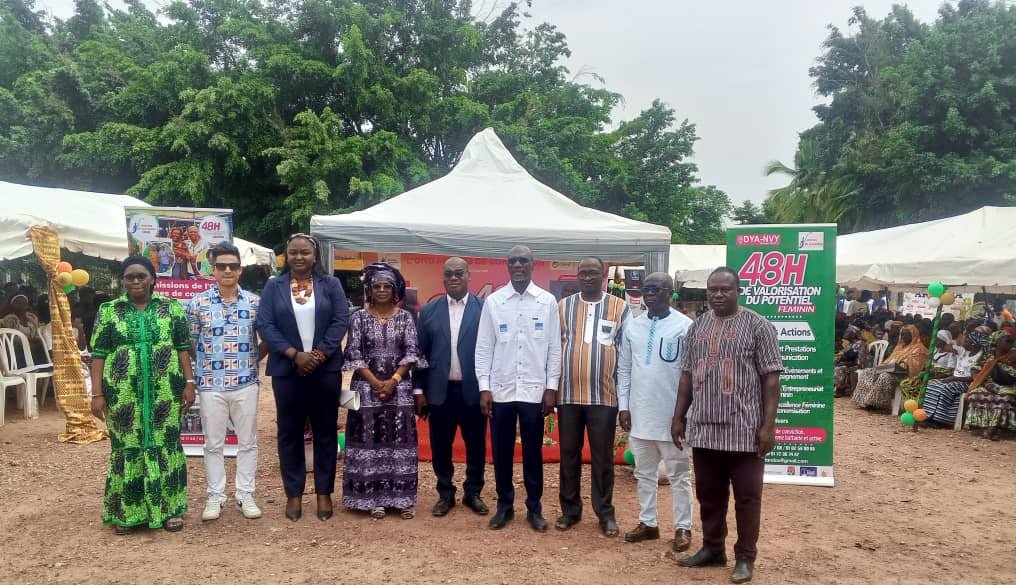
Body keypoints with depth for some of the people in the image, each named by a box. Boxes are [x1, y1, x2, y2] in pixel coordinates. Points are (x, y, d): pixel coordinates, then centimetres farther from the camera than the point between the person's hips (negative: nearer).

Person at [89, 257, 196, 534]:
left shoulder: (172, 308, 4)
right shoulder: (108, 311, 4)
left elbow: (183, 348, 5)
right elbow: (98, 355, 2)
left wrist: (189, 383, -3)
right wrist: (97, 393, -4)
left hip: (164, 392, 0)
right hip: (123, 393, 0)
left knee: (165, 445, 6)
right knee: (127, 448, 7)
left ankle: (169, 508, 16)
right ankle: (126, 511, 19)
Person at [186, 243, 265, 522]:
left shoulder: (255, 302, 1)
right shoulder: (198, 303, -1)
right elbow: (189, 342, 7)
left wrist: (252, 360, 1)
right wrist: (203, 365, 1)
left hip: (246, 384, 1)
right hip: (210, 384, 0)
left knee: (248, 442, 7)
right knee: (213, 443, 8)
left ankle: (245, 495, 18)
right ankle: (215, 496, 20)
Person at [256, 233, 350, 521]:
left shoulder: (331, 284, 4)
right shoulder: (274, 286, 5)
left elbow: (341, 321, -3)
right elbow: (265, 325, -3)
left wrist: (319, 354, -13)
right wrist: (294, 354, -14)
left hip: (326, 369, 0)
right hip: (287, 370, 1)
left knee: (325, 431, 6)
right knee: (290, 432, 8)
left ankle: (324, 492, 18)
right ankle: (293, 493, 20)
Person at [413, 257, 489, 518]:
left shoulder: (485, 308, -1)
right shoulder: (429, 310, 5)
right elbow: (420, 353, 6)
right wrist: (419, 390, 2)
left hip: (473, 390, -1)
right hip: (440, 391, 2)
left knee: (476, 445, 10)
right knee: (440, 447, 10)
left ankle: (473, 493, 26)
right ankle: (445, 493, 26)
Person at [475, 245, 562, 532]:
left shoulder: (548, 301, 1)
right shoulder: (493, 301, 1)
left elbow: (554, 348, 3)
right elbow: (483, 347, 2)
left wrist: (551, 388, -2)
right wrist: (484, 387, -3)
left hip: (534, 390, 0)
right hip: (500, 389, 1)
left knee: (533, 451, 9)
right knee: (501, 451, 9)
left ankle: (534, 508, 23)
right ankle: (504, 505, 25)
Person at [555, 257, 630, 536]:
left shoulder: (620, 308, 2)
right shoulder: (562, 307, 6)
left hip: (604, 395, -2)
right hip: (568, 394, 2)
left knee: (602, 456, 6)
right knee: (569, 454, 10)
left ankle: (605, 512, 18)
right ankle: (570, 509, 23)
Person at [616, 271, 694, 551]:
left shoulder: (685, 326, -9)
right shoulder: (632, 326, 6)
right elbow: (624, 369, 9)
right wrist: (623, 406, 6)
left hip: (672, 414, -5)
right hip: (640, 414, 5)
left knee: (679, 475, 7)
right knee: (644, 473, 15)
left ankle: (683, 528, 17)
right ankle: (648, 523, 27)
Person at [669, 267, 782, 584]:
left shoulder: (758, 326, -4)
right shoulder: (697, 327, 10)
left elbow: (771, 378, -7)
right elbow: (687, 375, 14)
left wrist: (768, 425, -12)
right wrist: (679, 417, 11)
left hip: (744, 430, -4)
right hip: (704, 429, 5)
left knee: (747, 497, 6)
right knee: (709, 495, 14)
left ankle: (745, 557, 18)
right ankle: (712, 549, 29)